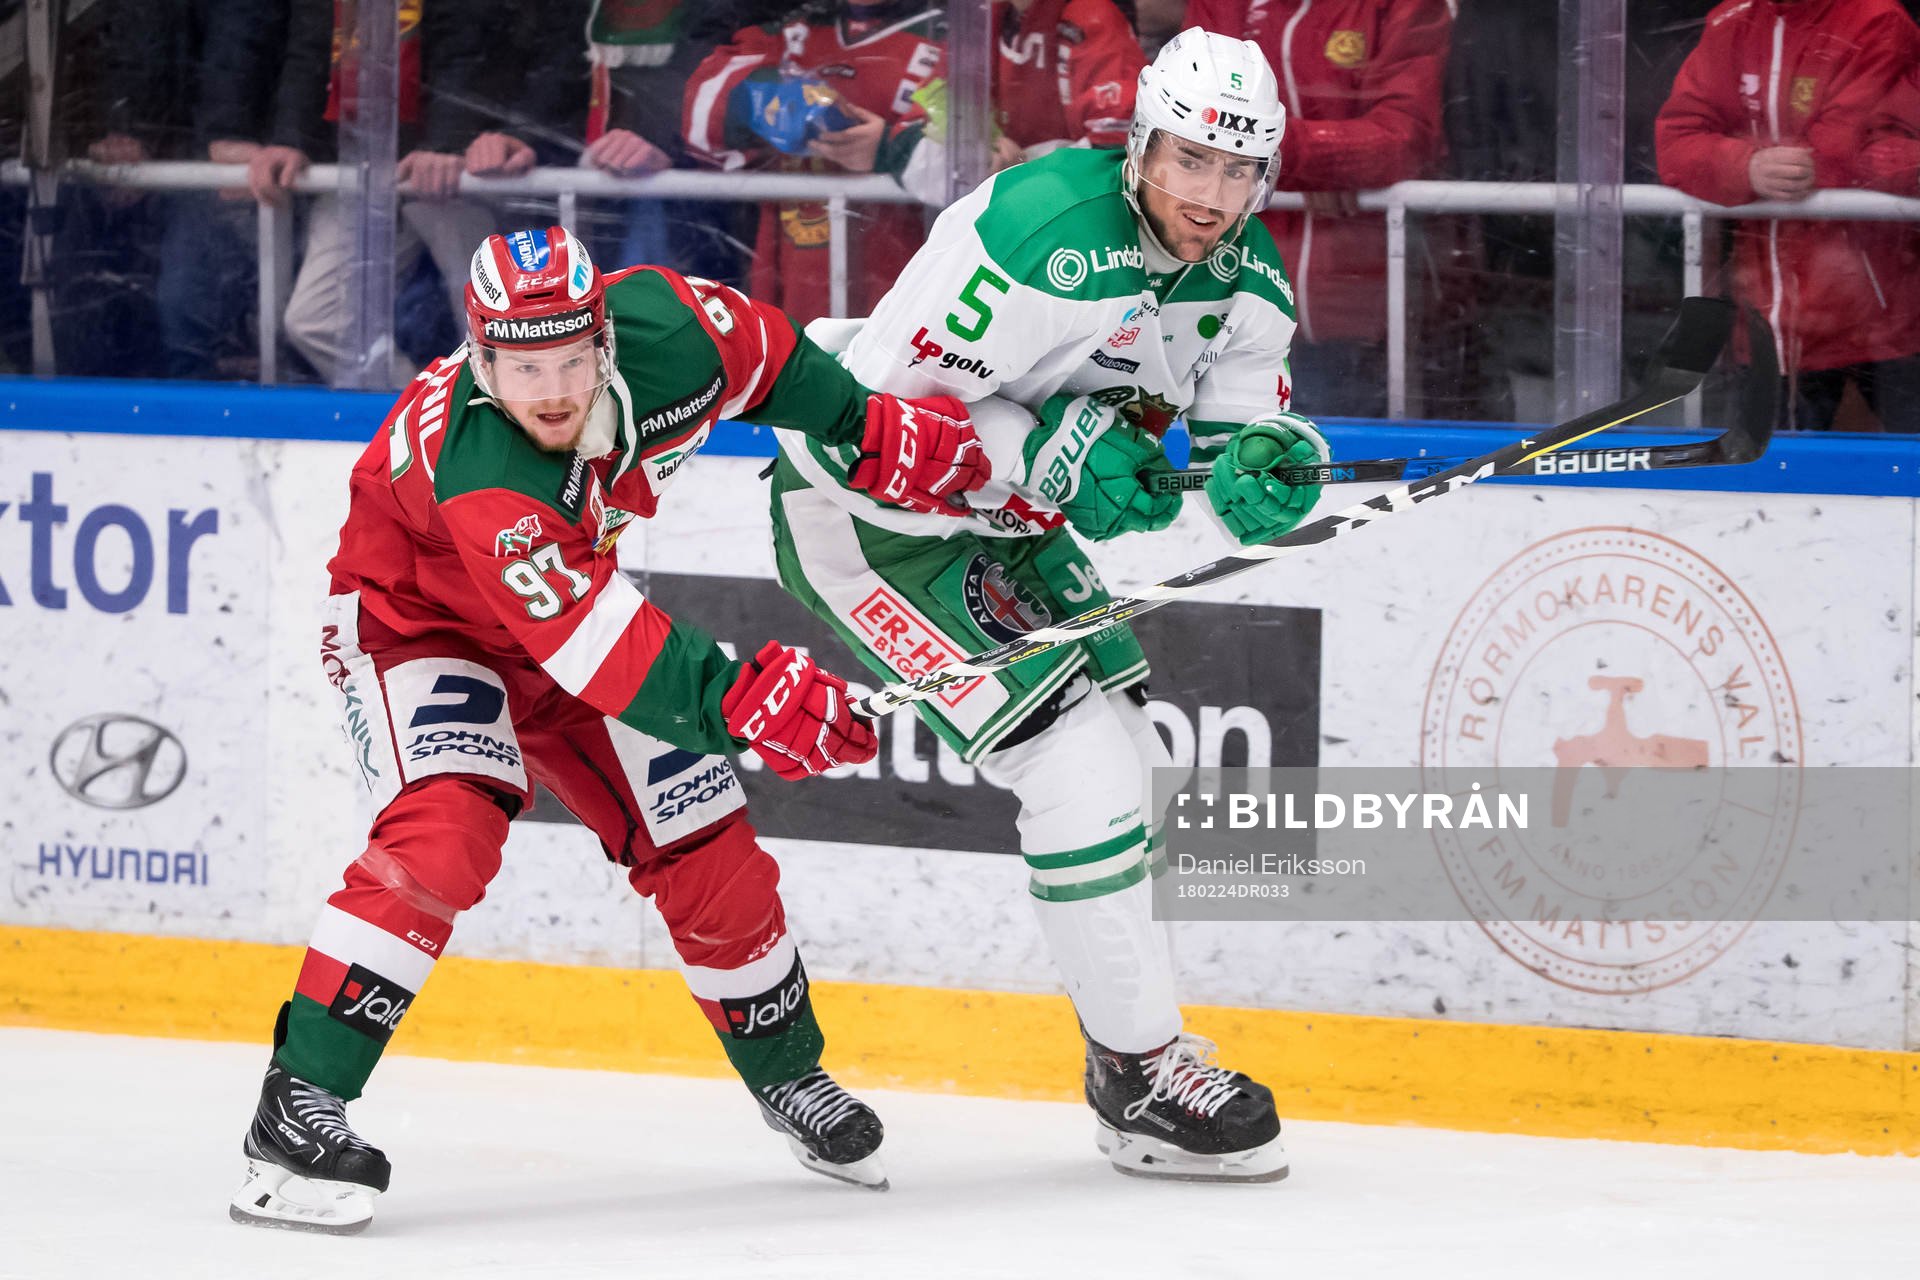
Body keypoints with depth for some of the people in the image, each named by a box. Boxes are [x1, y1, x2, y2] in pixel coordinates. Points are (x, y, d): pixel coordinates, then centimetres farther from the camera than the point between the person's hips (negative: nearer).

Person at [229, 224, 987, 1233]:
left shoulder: (656, 328, -25)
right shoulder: (471, 467, -41)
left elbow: (757, 351, 0)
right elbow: (589, 641, -45)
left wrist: (869, 429, 0)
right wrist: (736, 701, -53)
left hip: (576, 597, 6)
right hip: (413, 613, -6)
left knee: (705, 845, 6)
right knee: (446, 827, -30)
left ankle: (787, 1074, 30)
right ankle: (300, 1104, -28)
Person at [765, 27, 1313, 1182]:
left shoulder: (1245, 274, -5)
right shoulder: (1038, 233, -31)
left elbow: (1242, 428, 1)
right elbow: (886, 408, -29)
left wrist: (1270, 466, -23)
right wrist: (1057, 453, -34)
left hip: (1006, 520, 9)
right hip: (867, 508, -9)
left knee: (1137, 761, 11)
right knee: (1077, 758, -17)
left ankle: (1135, 1044, 28)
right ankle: (1145, 1082, -9)